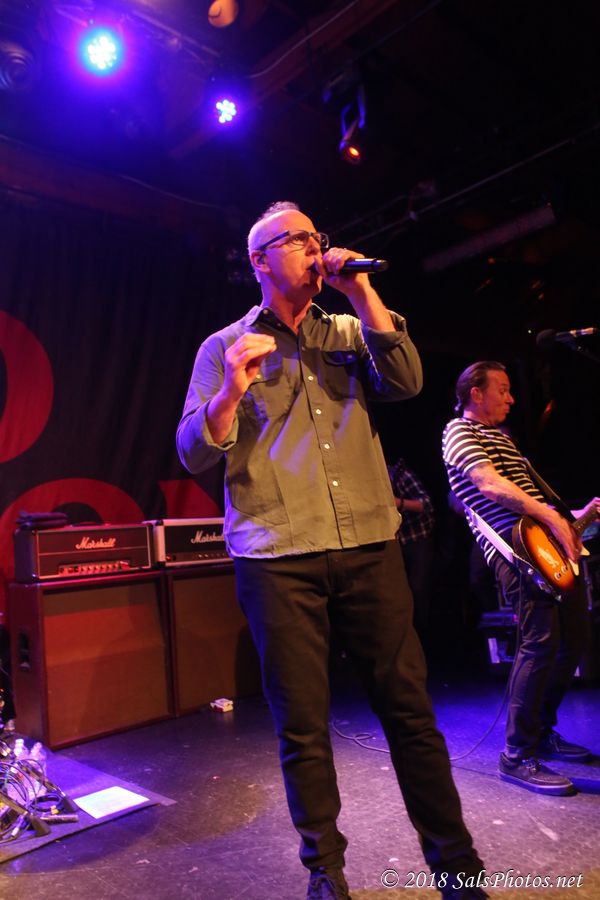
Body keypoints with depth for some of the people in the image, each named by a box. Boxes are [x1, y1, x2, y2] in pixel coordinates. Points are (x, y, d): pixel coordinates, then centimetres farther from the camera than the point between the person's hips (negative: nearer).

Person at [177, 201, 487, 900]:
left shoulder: (349, 332, 17)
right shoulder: (224, 347, 9)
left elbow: (406, 383, 0)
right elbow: (193, 452, 2)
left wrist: (362, 293, -2)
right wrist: (232, 390, -17)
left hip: (368, 545, 2)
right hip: (277, 555, -2)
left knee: (408, 706, 7)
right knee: (303, 725, 6)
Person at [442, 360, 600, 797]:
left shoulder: (501, 435, 27)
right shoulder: (460, 432, -3)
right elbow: (491, 486, -19)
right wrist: (552, 518, -22)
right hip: (516, 547, -10)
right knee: (542, 641, -15)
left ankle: (543, 730, 27)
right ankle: (519, 756, -4)